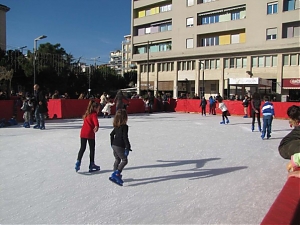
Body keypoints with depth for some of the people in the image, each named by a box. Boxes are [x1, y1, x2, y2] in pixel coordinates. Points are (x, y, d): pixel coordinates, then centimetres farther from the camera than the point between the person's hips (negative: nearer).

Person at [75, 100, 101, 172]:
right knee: (92, 149, 6)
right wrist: (96, 126, -40)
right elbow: (95, 121, -26)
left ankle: (78, 162, 3)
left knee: (82, 148, 14)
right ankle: (91, 165, 13)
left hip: (83, 132, 7)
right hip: (90, 133, -7)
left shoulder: (87, 113, 16)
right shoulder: (94, 114, -9)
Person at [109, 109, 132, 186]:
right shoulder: (124, 126, -15)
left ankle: (115, 174, 26)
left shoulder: (116, 126, 10)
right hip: (120, 146, -8)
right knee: (124, 160, -1)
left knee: (117, 160, 21)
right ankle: (116, 174, -12)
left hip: (114, 145, 9)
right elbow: (125, 137, -19)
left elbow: (112, 134, 18)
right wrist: (128, 147, -15)